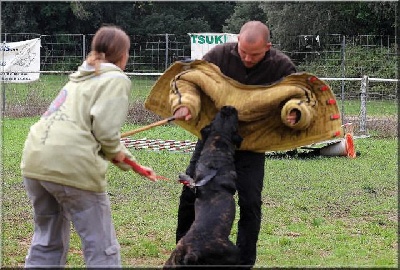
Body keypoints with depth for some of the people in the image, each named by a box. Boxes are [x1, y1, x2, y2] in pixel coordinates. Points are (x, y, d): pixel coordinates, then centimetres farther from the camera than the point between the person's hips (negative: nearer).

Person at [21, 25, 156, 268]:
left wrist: (131, 162, 38)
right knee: (102, 249, 4)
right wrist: (116, 153, 8)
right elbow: (105, 128, -11)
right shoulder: (116, 79, 3)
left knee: (48, 242, 20)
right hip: (71, 166, -8)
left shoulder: (82, 77, 29)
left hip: (35, 159, 8)